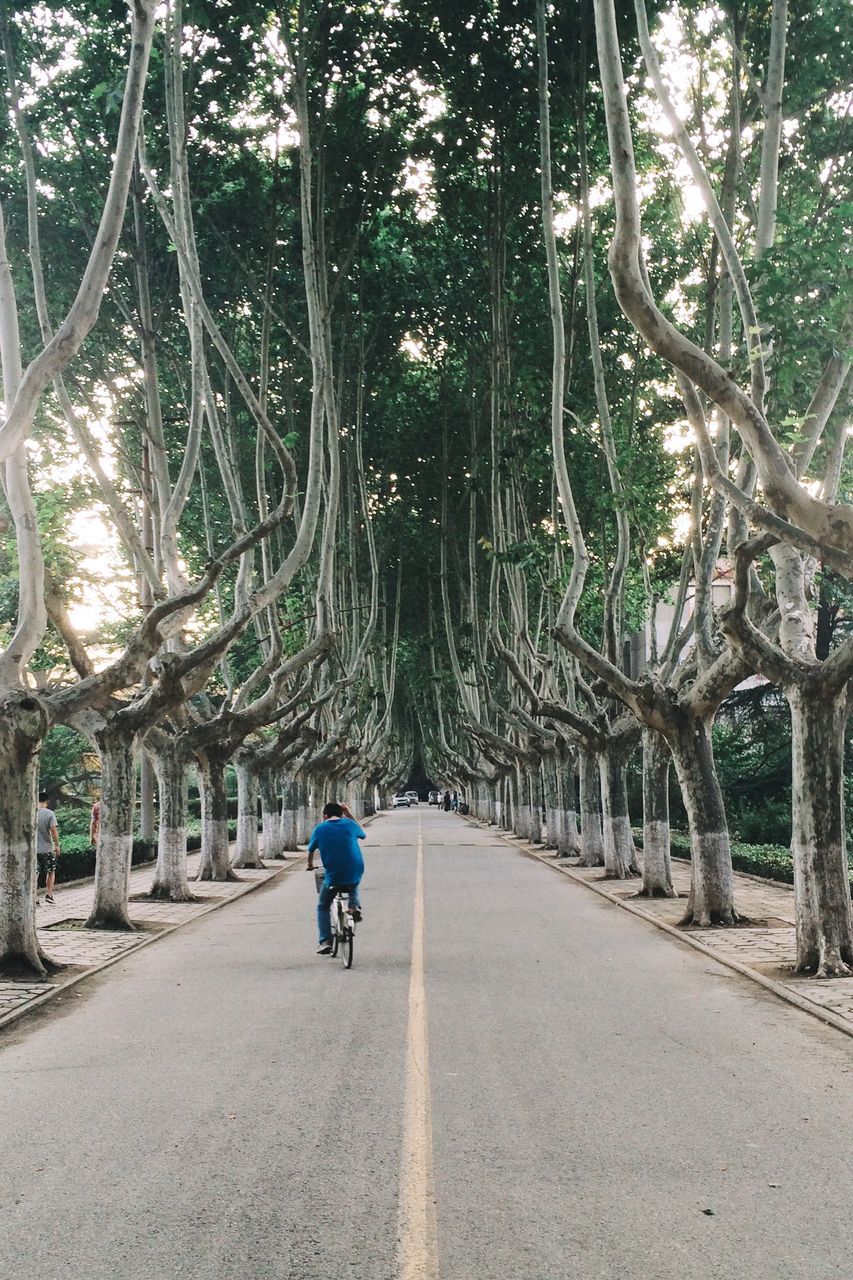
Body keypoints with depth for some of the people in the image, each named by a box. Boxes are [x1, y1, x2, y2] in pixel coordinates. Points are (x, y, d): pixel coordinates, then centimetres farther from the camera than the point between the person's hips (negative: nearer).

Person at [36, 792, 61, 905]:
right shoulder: (50, 813, -9)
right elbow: (54, 830, -14)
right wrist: (57, 845, -4)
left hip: (33, 848, 2)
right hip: (47, 848, -2)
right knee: (51, 871, 18)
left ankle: (35, 899, 4)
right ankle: (48, 894, 14)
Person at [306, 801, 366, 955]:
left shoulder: (320, 829, 2)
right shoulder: (349, 824, 5)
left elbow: (311, 851, 13)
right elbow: (363, 835, 26)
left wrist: (310, 866, 34)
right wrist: (349, 815, 26)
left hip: (333, 876, -2)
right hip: (356, 874, 2)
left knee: (323, 907, 19)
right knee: (353, 888, 37)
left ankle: (325, 941, 5)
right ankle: (355, 906, 8)